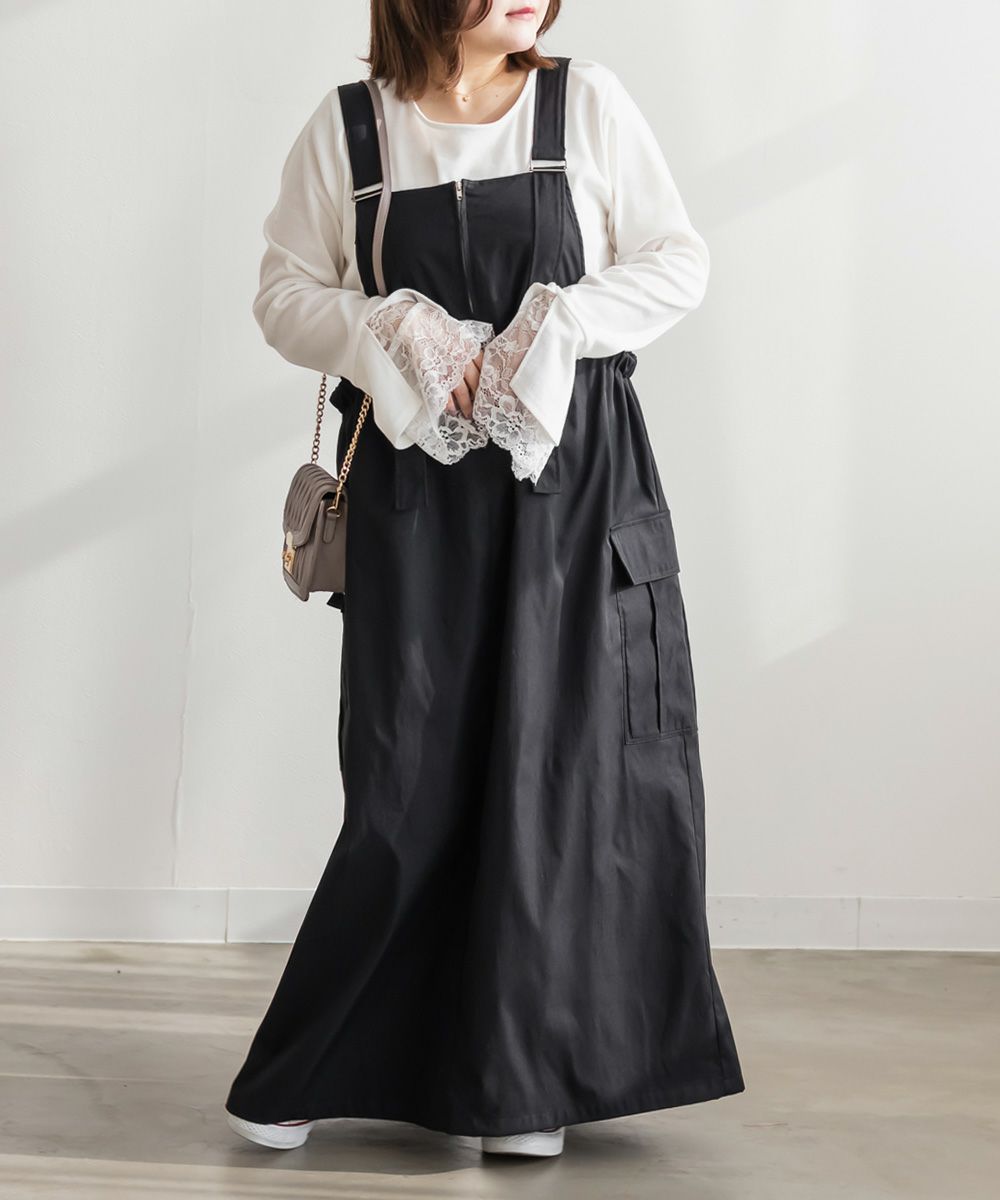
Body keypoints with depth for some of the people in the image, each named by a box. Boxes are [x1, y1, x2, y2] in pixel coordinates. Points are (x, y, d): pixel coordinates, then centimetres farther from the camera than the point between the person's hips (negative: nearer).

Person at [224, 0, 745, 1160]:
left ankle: (528, 1080, 13)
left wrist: (558, 326, -11)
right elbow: (285, 294, 6)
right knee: (411, 770, -1)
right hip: (416, 485, 0)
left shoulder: (587, 102, 4)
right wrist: (395, 333, -12)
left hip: (572, 474, 1)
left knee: (559, 758, 0)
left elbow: (679, 261, 4)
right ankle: (312, 1067, 14)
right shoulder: (347, 128, 4)